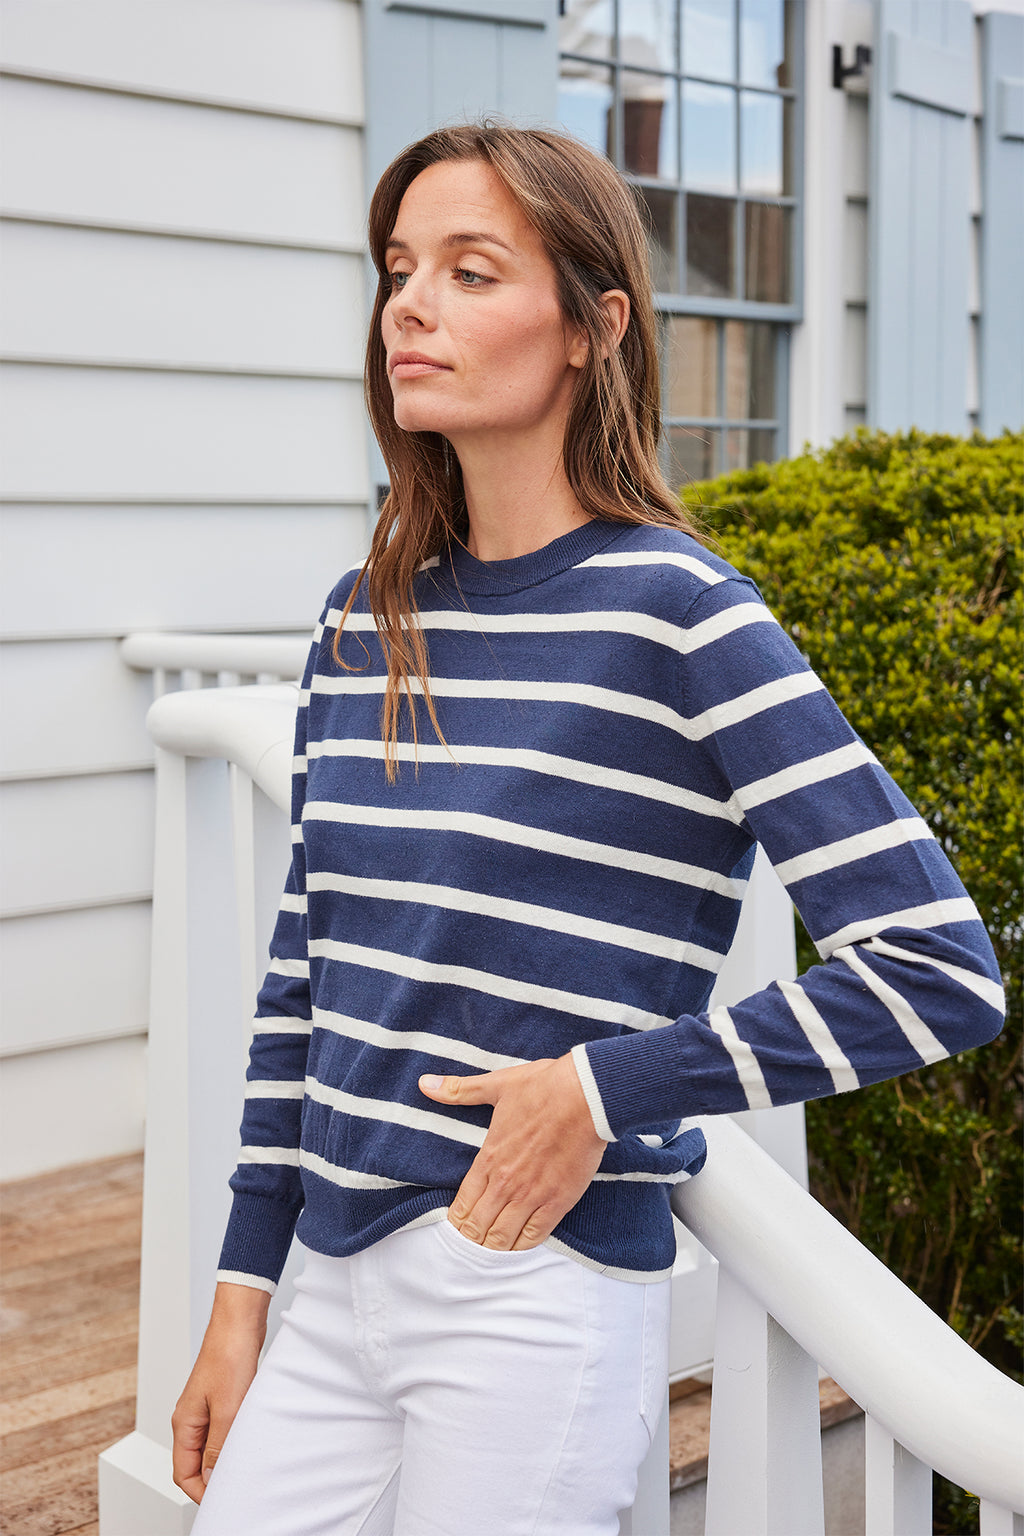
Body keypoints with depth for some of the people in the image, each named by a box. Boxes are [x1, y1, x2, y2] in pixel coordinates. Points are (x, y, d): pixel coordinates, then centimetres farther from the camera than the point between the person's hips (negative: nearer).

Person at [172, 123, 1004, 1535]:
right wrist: (242, 1287, 11)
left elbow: (942, 968, -16)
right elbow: (304, 972, 12)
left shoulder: (674, 615, -13)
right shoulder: (363, 622, 5)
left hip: (540, 1301, -5)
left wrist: (607, 1087, -15)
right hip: (340, 1285, 6)